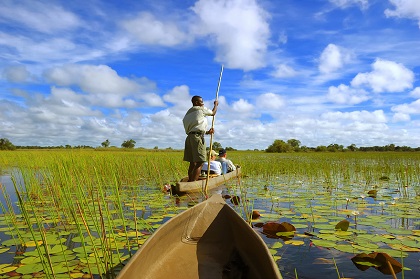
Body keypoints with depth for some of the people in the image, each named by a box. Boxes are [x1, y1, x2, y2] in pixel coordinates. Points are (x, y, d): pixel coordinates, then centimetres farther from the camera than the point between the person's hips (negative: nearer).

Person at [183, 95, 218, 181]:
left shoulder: (188, 113, 25)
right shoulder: (201, 109, 2)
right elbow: (213, 113, 18)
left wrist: (207, 132, 11)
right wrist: (216, 104, 35)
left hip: (189, 136, 9)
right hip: (197, 136, -9)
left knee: (192, 162, 11)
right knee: (200, 162, -11)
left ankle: (190, 181, 14)